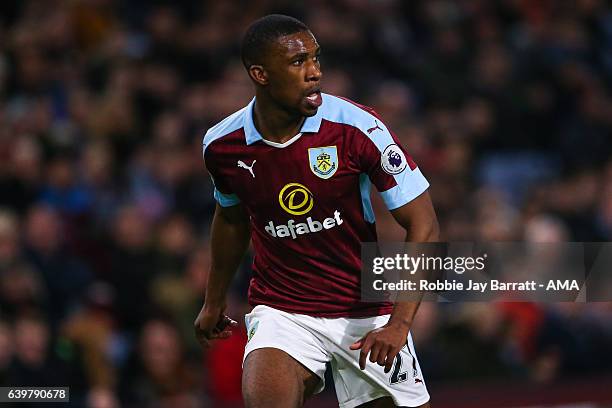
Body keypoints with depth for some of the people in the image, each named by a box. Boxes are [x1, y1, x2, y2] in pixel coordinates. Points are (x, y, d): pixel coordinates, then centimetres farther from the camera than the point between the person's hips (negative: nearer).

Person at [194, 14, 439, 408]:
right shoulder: (222, 146, -7)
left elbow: (423, 224, -14)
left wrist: (400, 323, -24)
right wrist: (214, 301, 27)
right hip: (281, 309, 0)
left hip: (368, 311, 0)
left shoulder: (358, 127, -16)